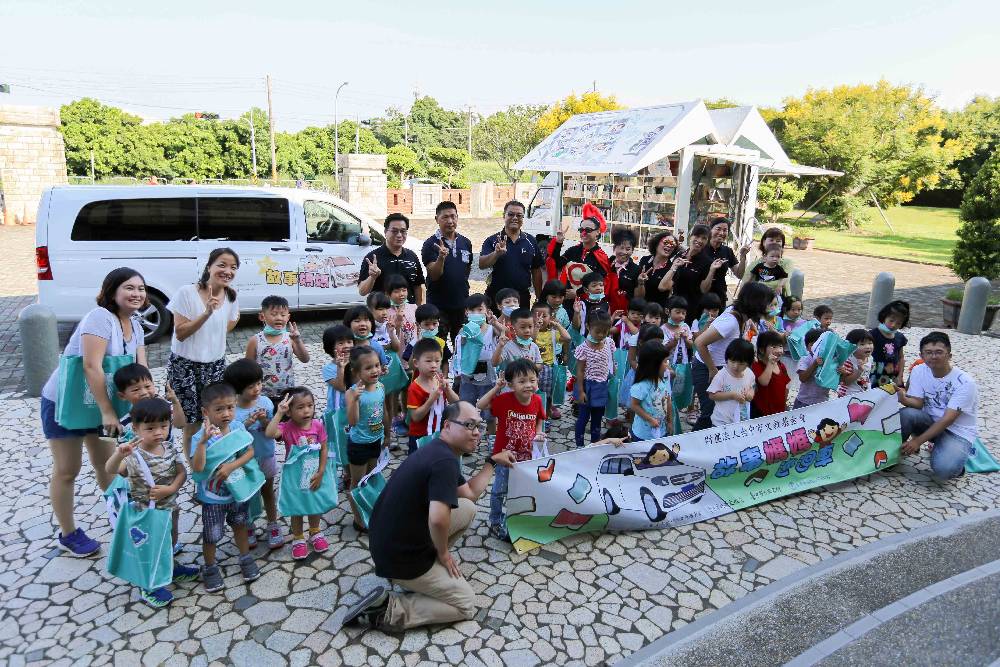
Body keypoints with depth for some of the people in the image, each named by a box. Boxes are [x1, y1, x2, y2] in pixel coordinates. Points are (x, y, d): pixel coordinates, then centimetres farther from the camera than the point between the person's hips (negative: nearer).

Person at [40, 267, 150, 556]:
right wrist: (107, 412, -30)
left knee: (106, 462, 18)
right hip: (64, 402, -7)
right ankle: (68, 534, 22)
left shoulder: (135, 325, 0)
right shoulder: (100, 317, -25)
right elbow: (91, 366, -31)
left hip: (98, 402, 7)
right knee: (67, 471, 6)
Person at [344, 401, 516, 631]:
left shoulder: (438, 450, 6)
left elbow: (470, 493, 19)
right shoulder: (445, 461, -25)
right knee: (466, 605, 5)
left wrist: (492, 461, 18)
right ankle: (387, 609, -3)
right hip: (400, 558, -9)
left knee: (468, 508, 13)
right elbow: (438, 519, -37)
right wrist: (443, 552, -18)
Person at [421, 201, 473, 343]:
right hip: (438, 305, -4)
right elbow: (434, 275, -17)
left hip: (461, 305, 4)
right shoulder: (430, 244, -8)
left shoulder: (466, 243, 6)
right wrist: (441, 257, -34)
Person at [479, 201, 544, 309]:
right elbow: (481, 264, -13)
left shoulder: (530, 241, 6)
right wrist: (496, 253, -32)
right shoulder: (492, 240, 0)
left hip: (523, 297, 2)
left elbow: (536, 271, 10)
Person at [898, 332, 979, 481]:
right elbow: (917, 403, -11)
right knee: (906, 413, -30)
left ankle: (955, 454, 5)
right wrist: (903, 398, -35)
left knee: (943, 469, -30)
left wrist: (918, 441, -27)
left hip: (958, 433, -4)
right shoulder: (919, 371, -5)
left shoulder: (964, 382, -20)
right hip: (931, 422, 4)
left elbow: (948, 420, -23)